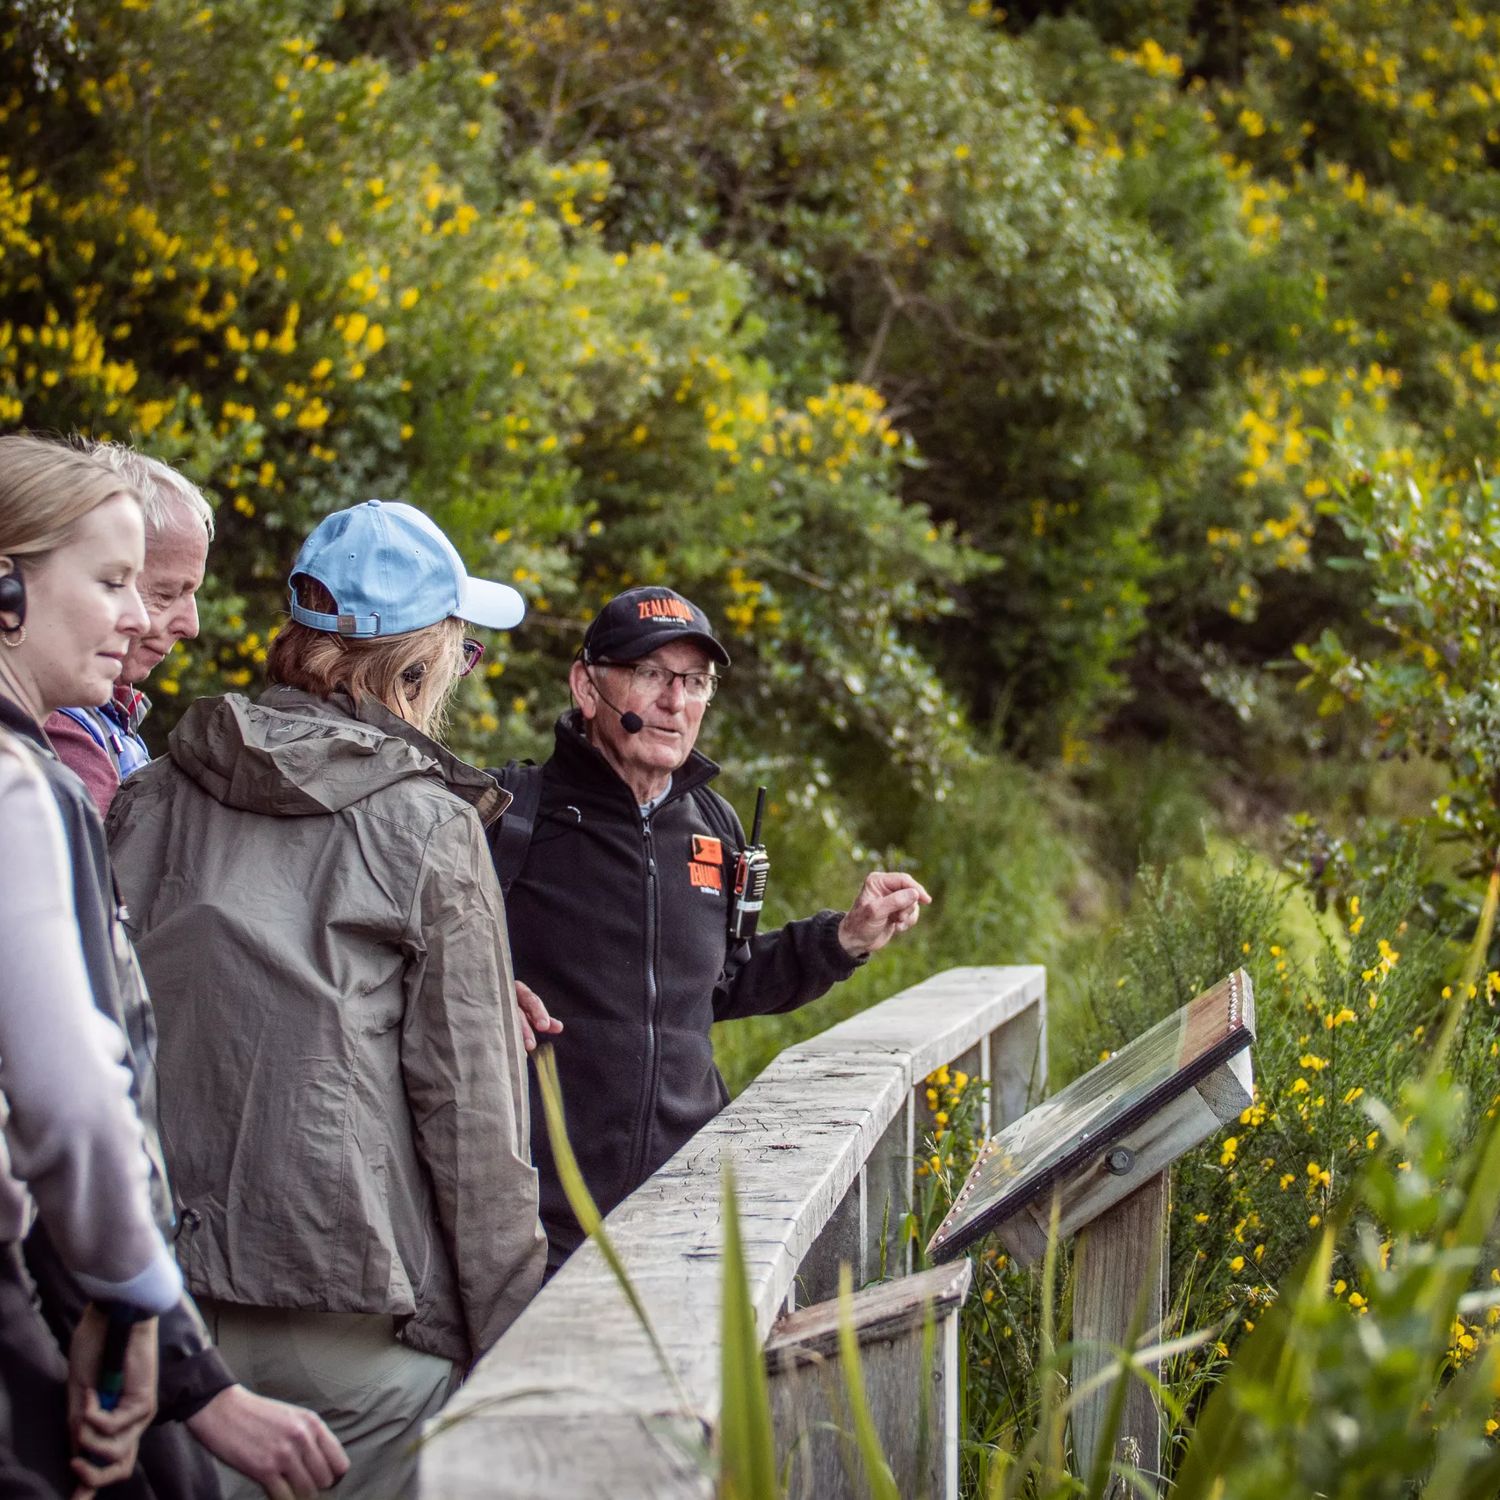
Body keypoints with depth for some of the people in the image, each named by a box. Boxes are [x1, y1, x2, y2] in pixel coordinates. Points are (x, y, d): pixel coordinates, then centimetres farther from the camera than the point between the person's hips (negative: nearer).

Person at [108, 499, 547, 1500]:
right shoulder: (427, 827, -7)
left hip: (170, 1294, 5)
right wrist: (509, 1333, 0)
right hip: (355, 1324, -5)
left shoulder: (152, 799, 6)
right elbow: (469, 1105, -7)